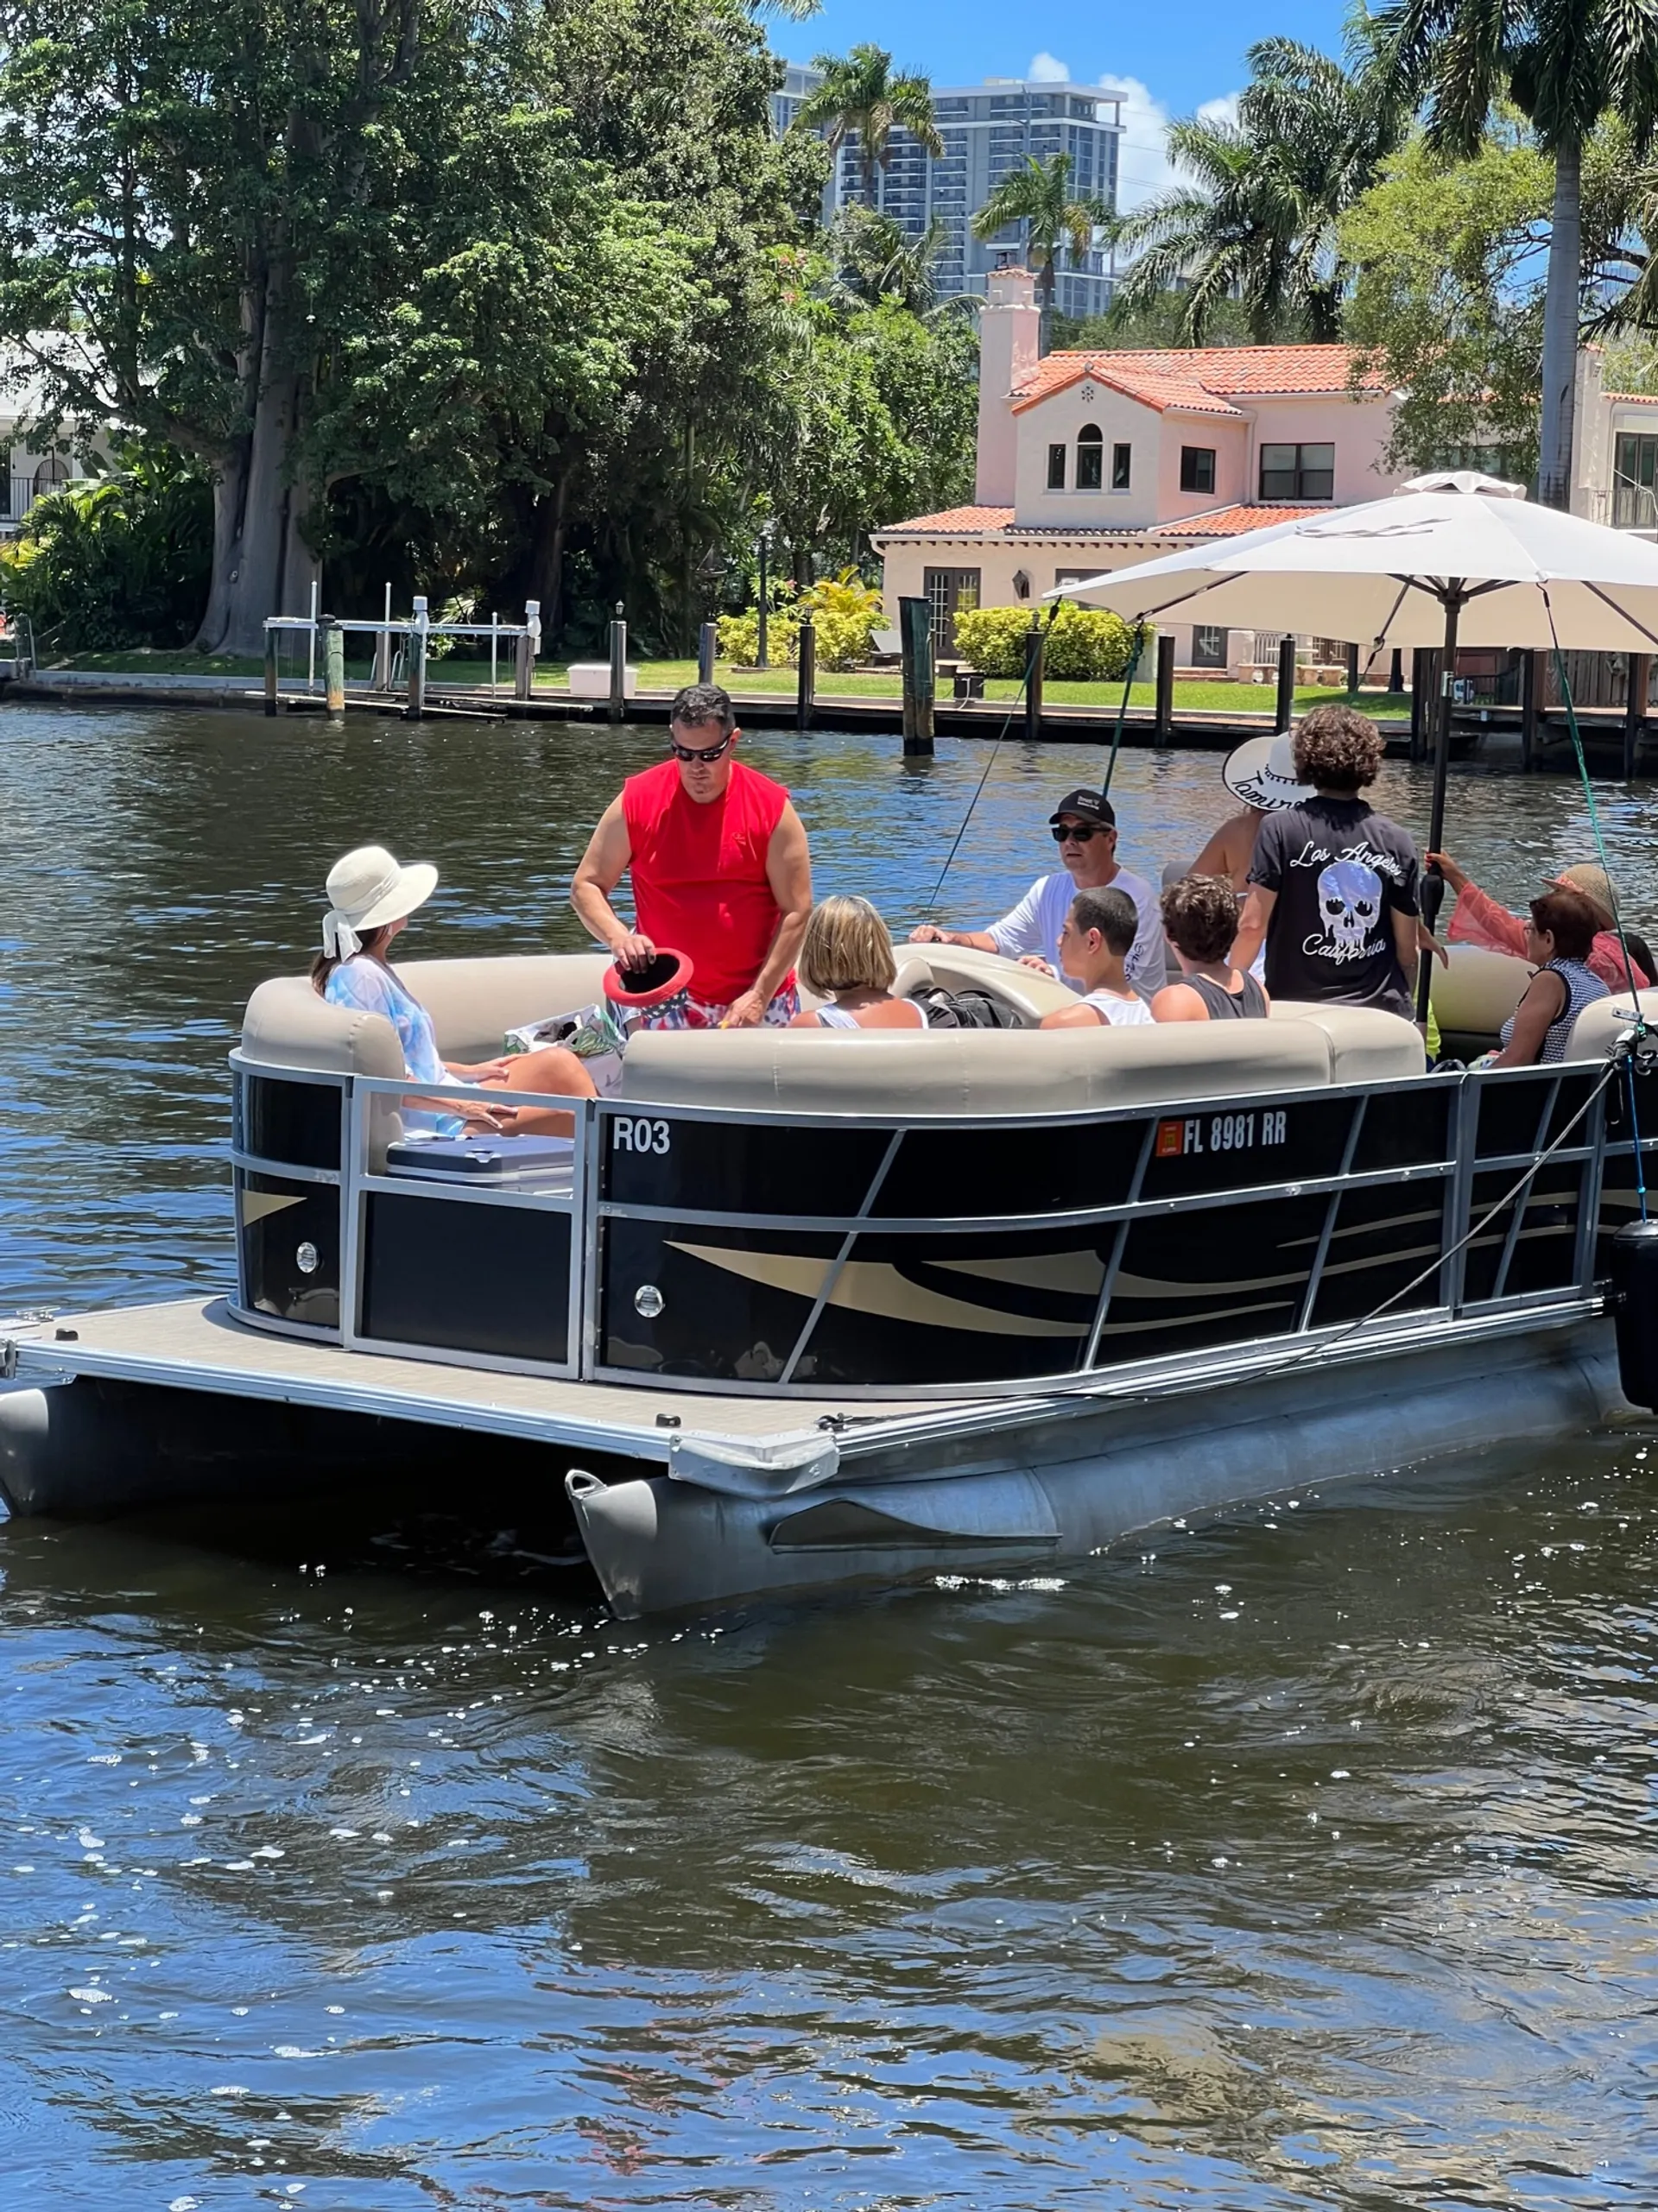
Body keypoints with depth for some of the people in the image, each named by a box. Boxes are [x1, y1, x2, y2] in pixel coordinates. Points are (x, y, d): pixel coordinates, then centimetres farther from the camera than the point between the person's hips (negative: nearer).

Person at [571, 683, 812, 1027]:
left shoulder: (771, 808, -6)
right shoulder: (638, 801, -3)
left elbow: (796, 912, -6)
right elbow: (586, 887, 2)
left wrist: (759, 995, -13)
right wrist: (617, 936, -18)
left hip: (754, 998, 0)